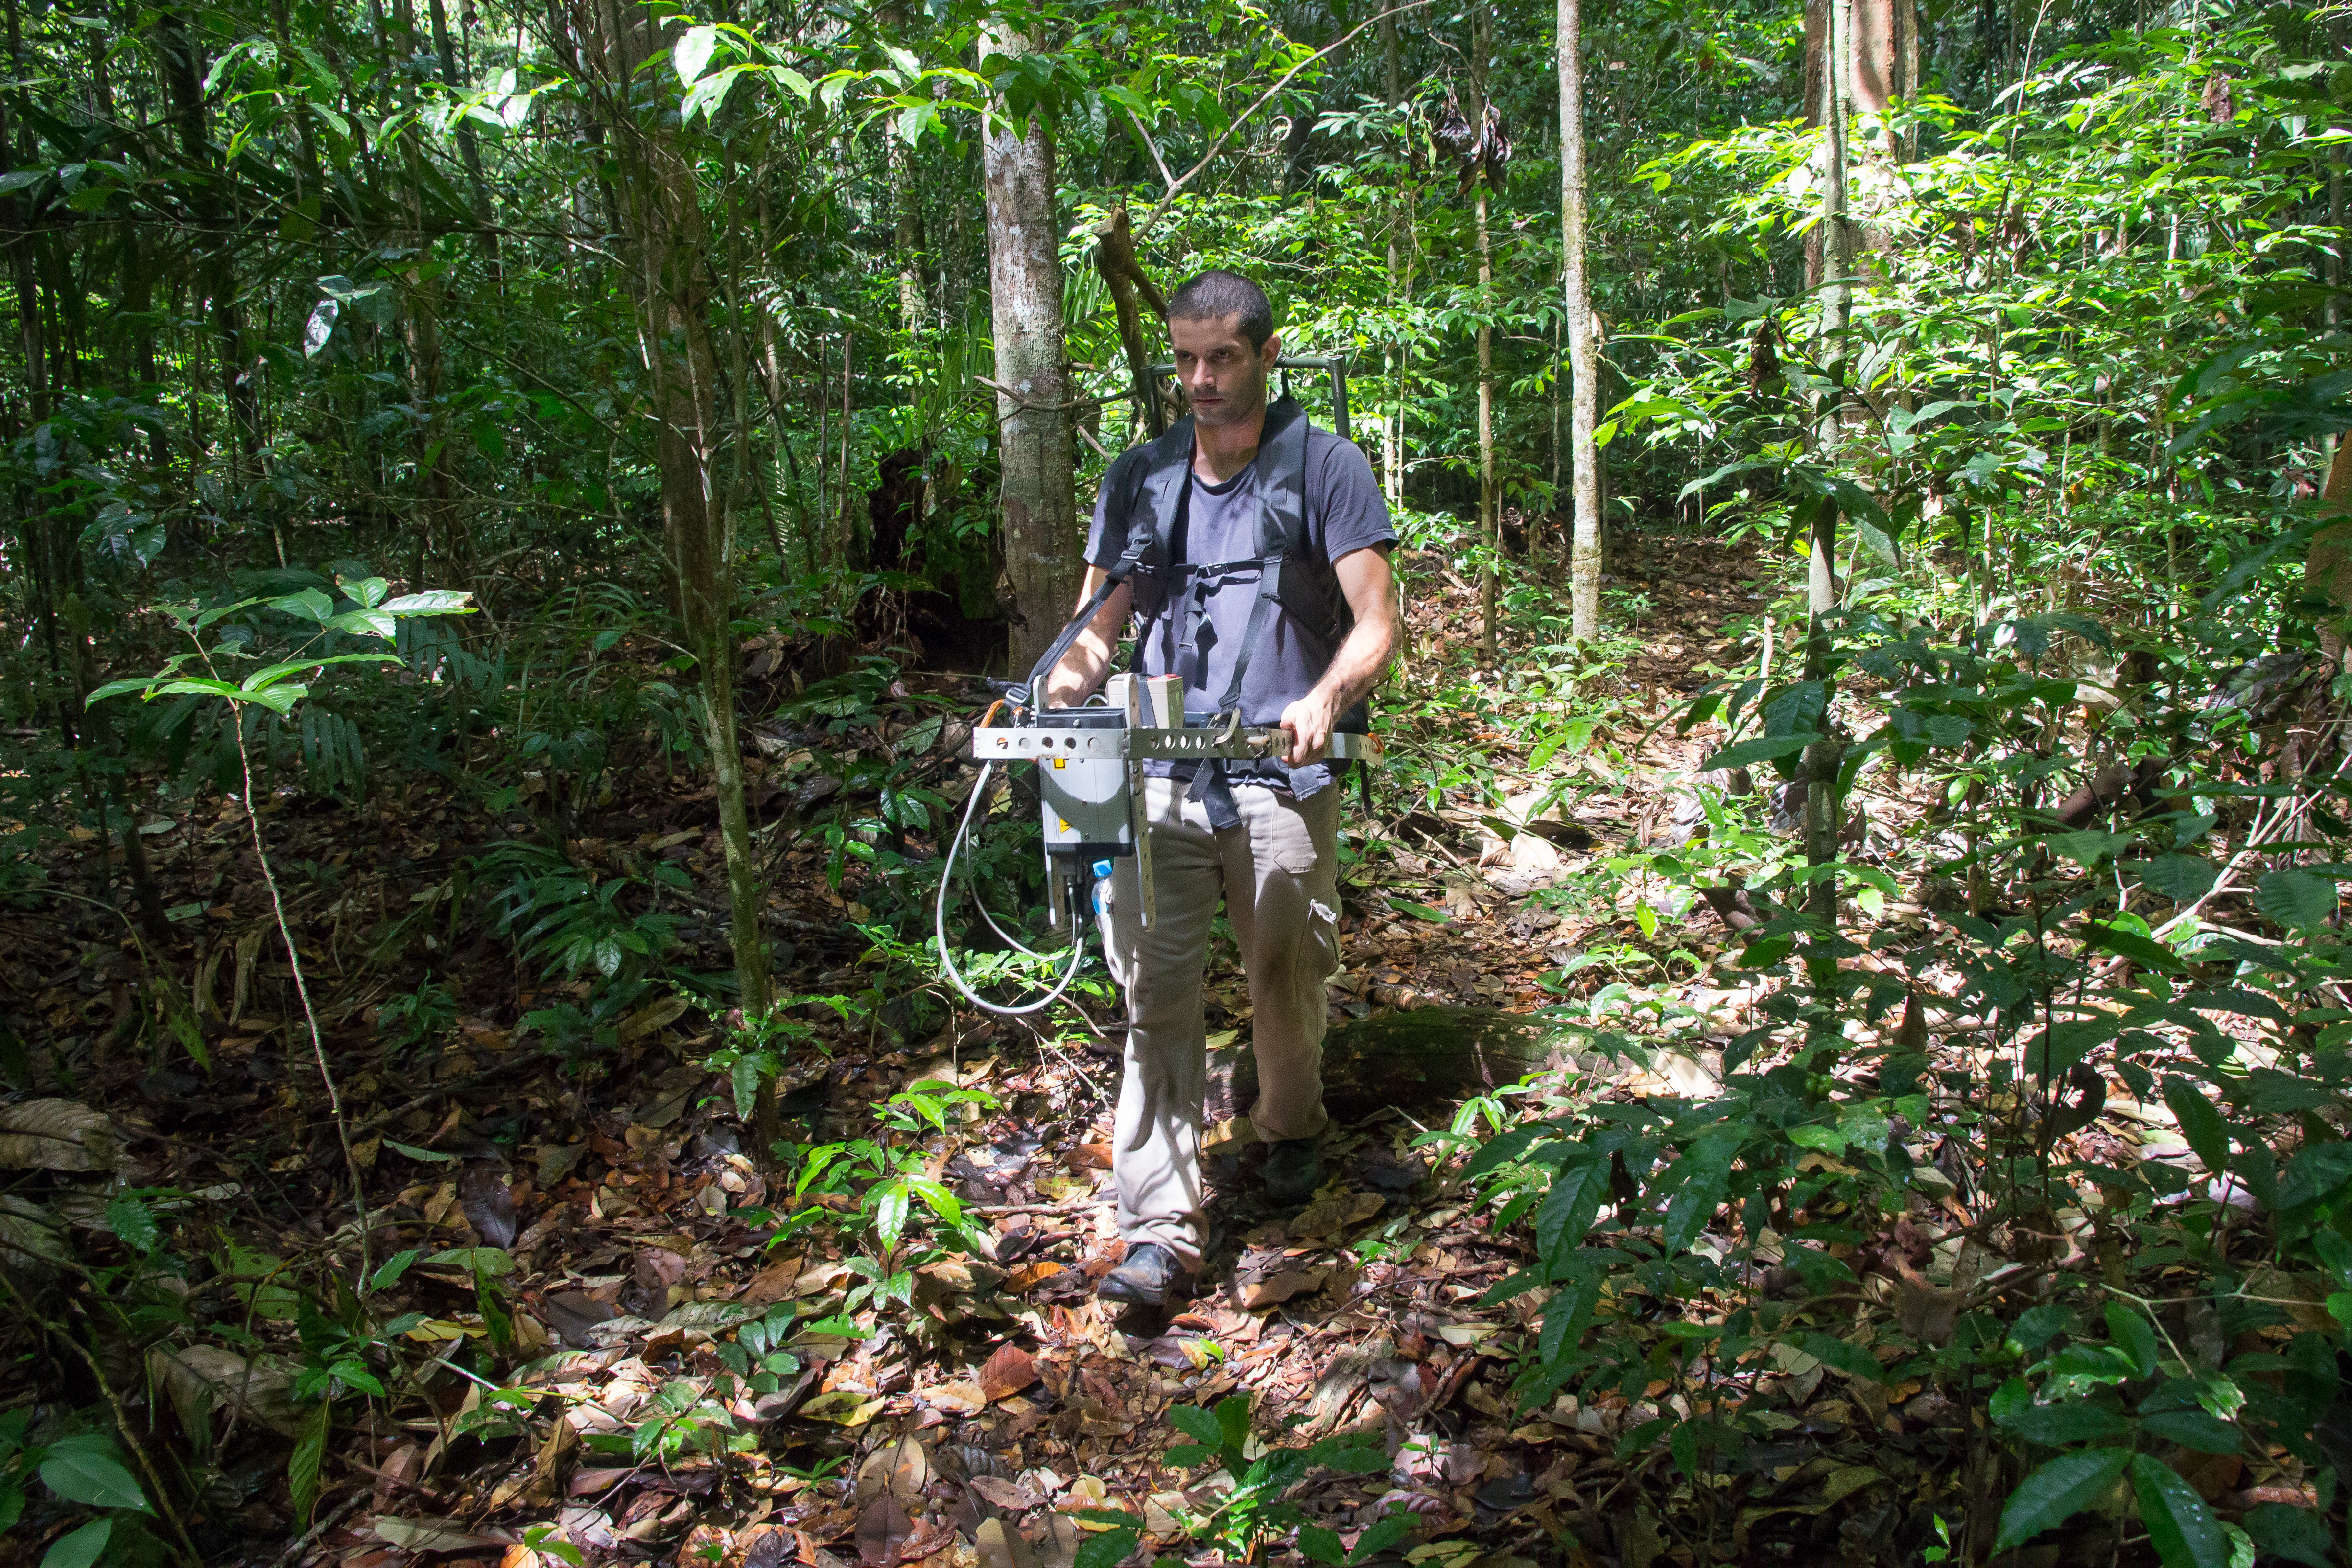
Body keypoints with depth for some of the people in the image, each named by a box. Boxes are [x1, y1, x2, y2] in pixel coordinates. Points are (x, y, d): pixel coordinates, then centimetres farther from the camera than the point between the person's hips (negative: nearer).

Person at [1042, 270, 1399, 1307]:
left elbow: (1376, 625, -5)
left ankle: (1290, 1130, 41)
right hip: (1158, 780, 3)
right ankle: (1161, 1229, 2)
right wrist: (1075, 668, -9)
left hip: (1282, 782, -2)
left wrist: (1324, 700, -25)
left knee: (1288, 986, 11)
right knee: (1156, 996, -3)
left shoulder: (1325, 467, 1)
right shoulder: (1139, 479, 13)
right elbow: (1100, 616, 15)